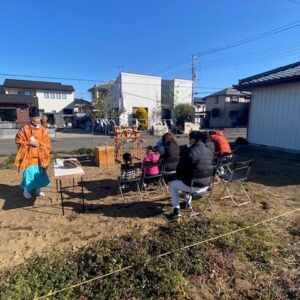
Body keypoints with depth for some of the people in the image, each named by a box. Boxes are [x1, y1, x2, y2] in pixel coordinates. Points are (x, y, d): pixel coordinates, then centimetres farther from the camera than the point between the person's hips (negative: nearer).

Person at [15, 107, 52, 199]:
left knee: (40, 173, 9)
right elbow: (19, 141, -2)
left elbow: (47, 143, 3)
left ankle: (38, 189, 27)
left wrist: (39, 143, -15)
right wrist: (29, 143, -15)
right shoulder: (25, 129, -4)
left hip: (39, 156, 3)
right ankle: (26, 191, 15)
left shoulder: (43, 130, 3)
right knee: (29, 173, -4)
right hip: (29, 155, -3)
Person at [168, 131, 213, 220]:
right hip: (206, 184, 7)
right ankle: (188, 202, 46)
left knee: (173, 184, 16)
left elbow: (180, 168, -12)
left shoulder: (189, 151, -18)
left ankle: (176, 210, 11)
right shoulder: (209, 151, 4)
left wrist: (178, 177, 9)